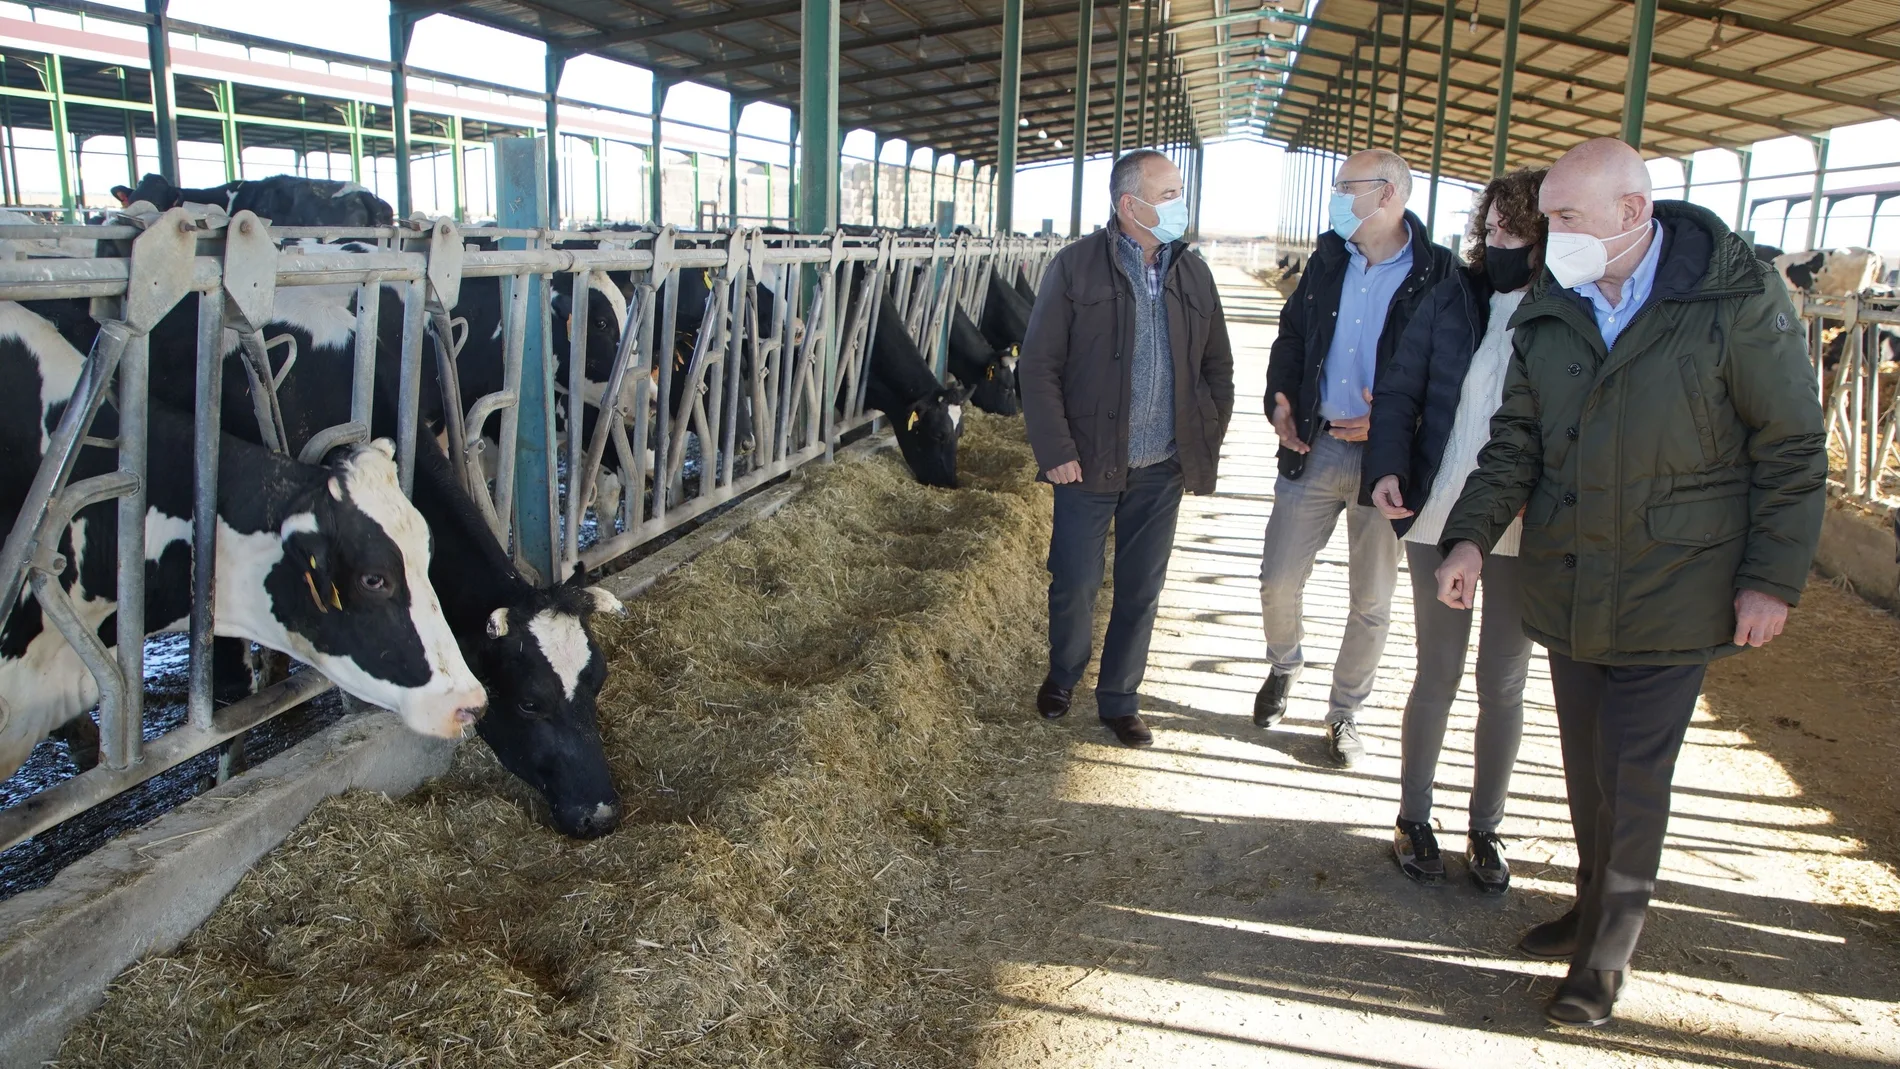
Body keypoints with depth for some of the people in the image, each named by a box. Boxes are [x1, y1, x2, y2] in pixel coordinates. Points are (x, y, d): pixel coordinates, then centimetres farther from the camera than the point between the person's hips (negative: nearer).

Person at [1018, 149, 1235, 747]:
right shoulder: (1075, 268, -7)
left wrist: (1208, 441, 5)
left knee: (1141, 590, 10)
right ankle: (1062, 677, 34)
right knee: (1074, 585, 7)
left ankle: (1119, 699, 27)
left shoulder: (1193, 274, 6)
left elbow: (1217, 367, 13)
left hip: (1163, 469, 3)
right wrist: (1055, 450, -12)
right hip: (1089, 464, -3)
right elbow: (1038, 365, -7)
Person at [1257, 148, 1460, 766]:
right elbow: (1291, 337, 17)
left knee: (1372, 602, 8)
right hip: (1313, 446, 4)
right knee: (1278, 582, 5)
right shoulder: (1327, 262, 7)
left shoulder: (1438, 276, -8)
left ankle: (1344, 715, 27)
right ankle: (1284, 665, 35)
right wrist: (1279, 397, 0)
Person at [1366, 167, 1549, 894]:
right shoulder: (1454, 298, -1)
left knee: (1504, 685, 11)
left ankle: (1485, 831, 27)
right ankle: (1413, 819, 26)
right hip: (1439, 520, 1)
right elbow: (1399, 391, 1)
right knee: (1438, 672, 10)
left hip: (1524, 534, 0)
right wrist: (1387, 467, -15)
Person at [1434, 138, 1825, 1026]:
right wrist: (1472, 535, -5)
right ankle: (1595, 907, 37)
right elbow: (1517, 440, 8)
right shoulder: (1548, 309, 3)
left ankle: (1607, 957, 18)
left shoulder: (1737, 299, -11)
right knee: (1585, 766, 16)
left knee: (1634, 778, 1)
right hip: (1567, 587, 5)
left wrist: (1773, 578, -8)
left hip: (1673, 595, -4)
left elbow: (1792, 451, -5)